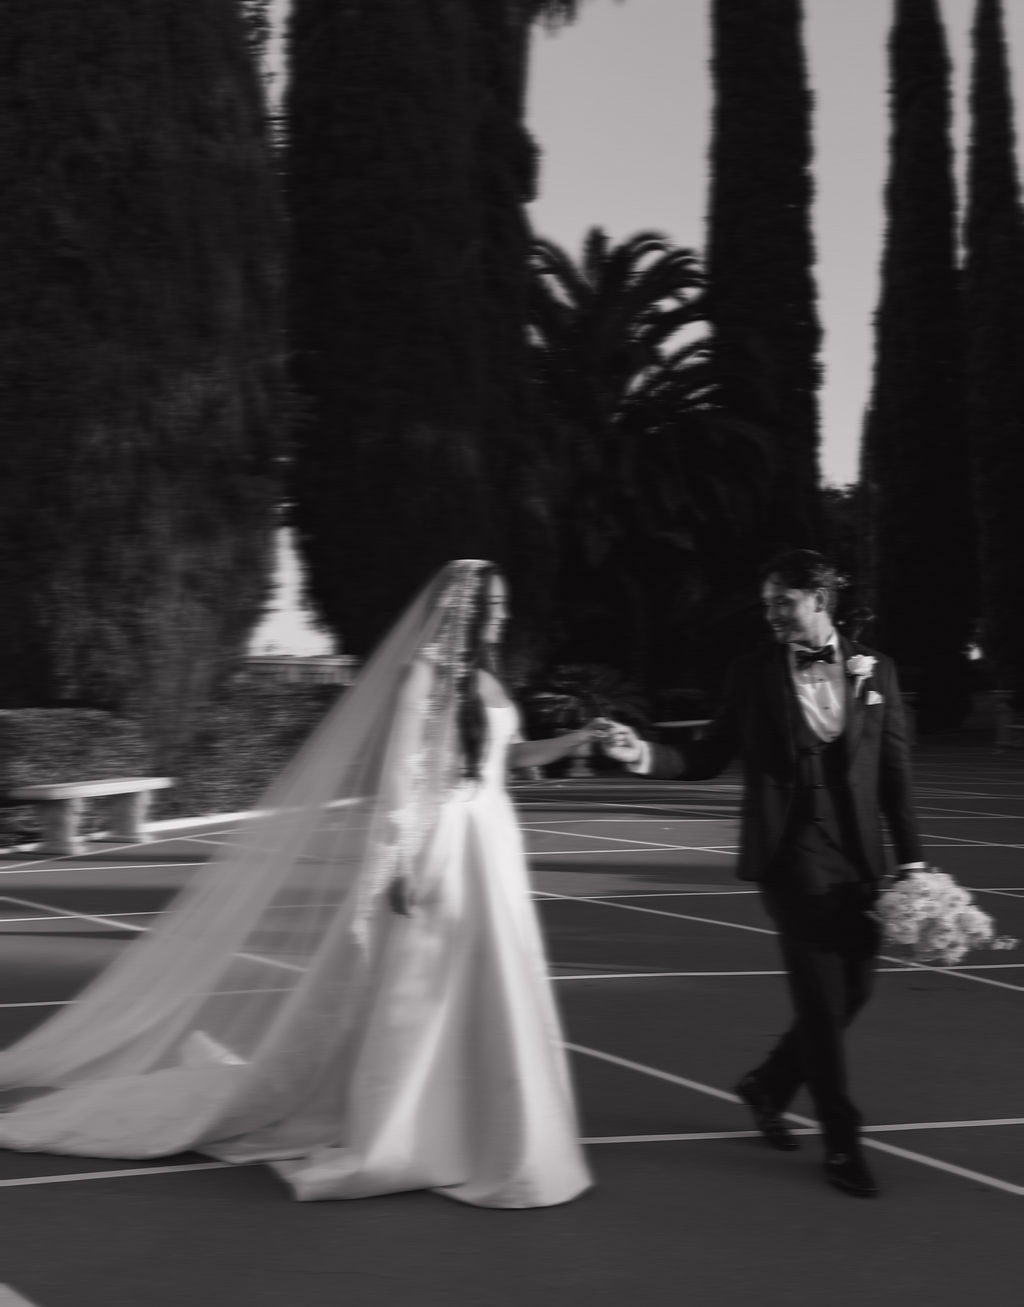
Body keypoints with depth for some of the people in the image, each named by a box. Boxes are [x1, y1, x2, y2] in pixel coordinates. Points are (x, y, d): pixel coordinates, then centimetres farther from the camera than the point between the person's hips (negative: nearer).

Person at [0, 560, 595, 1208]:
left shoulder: (480, 676, 11)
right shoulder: (426, 673, -12)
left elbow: (509, 754, 20)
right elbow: (402, 774, -15)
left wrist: (582, 737, 12)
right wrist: (403, 863, -20)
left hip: (489, 845, 8)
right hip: (440, 846, -8)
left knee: (480, 997, 10)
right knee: (413, 996, -1)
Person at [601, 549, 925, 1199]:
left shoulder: (875, 670, 6)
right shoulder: (754, 673, 2)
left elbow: (895, 771, 7)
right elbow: (710, 756, 6)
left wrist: (911, 859, 4)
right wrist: (646, 752, -11)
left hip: (858, 856, 3)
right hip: (790, 855, -3)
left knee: (853, 989, 8)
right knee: (822, 998, -3)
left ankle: (768, 1085, 32)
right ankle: (842, 1142, 10)